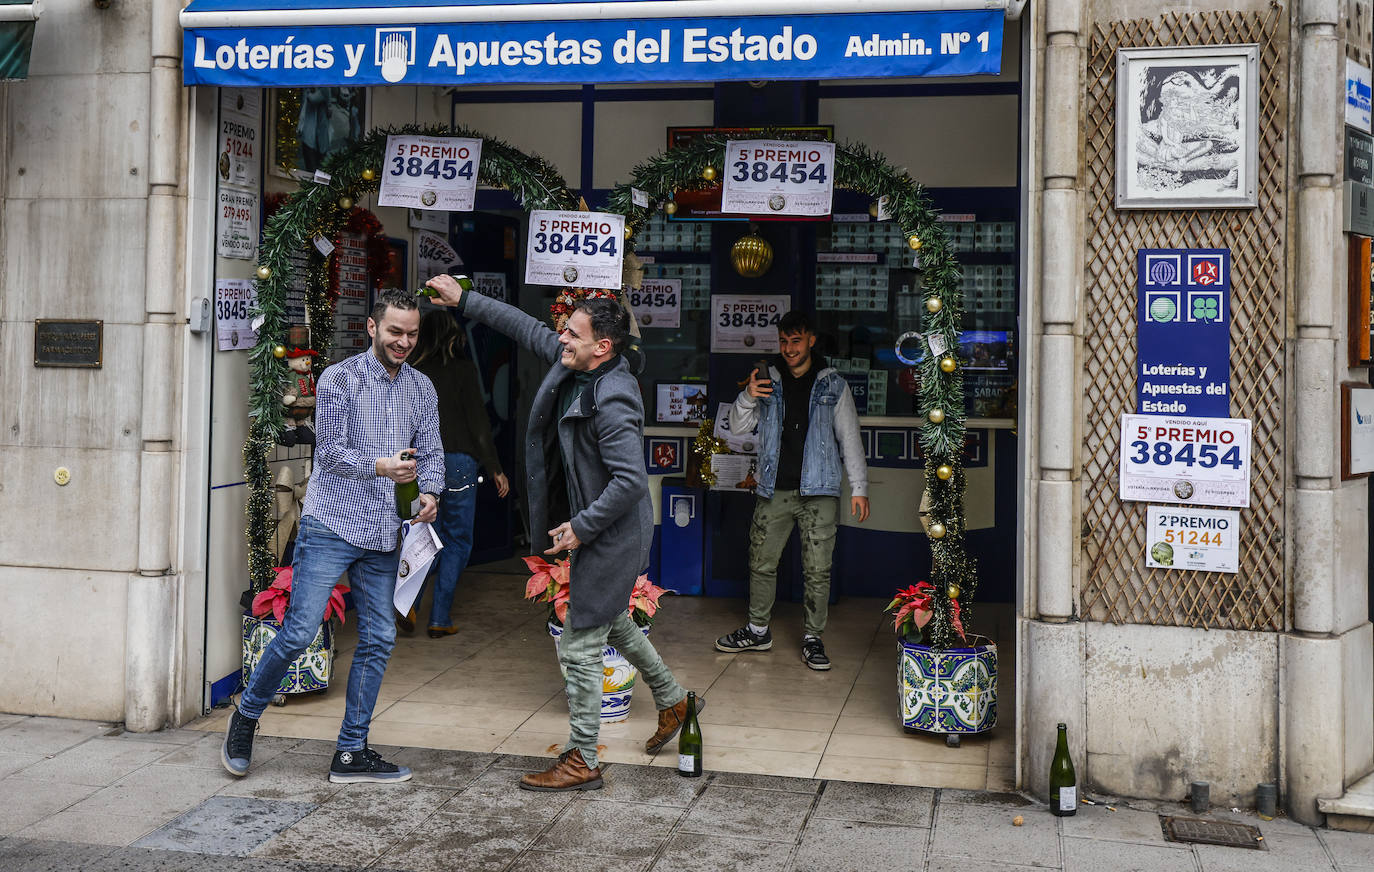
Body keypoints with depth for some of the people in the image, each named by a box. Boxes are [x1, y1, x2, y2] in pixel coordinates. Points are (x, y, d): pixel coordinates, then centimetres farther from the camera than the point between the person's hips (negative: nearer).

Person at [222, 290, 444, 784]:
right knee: (299, 633, -7)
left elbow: (431, 453, 11)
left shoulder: (422, 390, 11)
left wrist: (429, 492, -10)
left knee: (378, 640, 5)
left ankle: (352, 753, 15)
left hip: (383, 536, 5)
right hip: (331, 525, -5)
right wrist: (381, 467, -27)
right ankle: (247, 716, 19)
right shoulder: (339, 379, -4)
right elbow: (329, 451, -11)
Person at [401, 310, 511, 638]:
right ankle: (440, 619, 6)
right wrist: (495, 469, -1)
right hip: (456, 461, -4)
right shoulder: (462, 370, -6)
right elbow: (478, 423, -7)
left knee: (431, 538, 18)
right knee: (457, 540, 8)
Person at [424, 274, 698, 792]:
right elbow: (528, 329, 13)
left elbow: (631, 480, -30)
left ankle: (581, 761, 12)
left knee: (580, 647, -1)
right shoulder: (574, 366, 0)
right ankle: (672, 701, 46)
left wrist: (581, 526, -22)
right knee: (612, 622, 27)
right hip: (599, 529, 10)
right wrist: (465, 300, 14)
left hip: (611, 535, -10)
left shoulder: (612, 400, -28)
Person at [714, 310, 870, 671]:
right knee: (762, 563, 7)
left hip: (819, 492, -2)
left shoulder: (833, 385, 4)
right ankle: (758, 631, 23)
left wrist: (859, 488, 2)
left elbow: (850, 438, 6)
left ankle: (813, 638, 12)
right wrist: (748, 397, -13)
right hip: (774, 491, 2)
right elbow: (738, 427, 8)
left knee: (818, 570, 0)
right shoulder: (768, 380, 8)